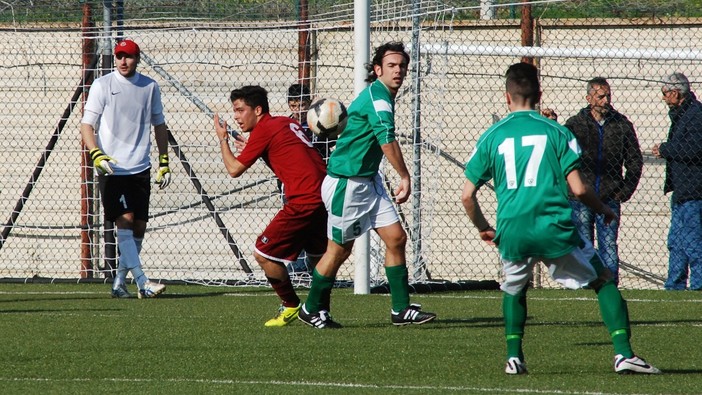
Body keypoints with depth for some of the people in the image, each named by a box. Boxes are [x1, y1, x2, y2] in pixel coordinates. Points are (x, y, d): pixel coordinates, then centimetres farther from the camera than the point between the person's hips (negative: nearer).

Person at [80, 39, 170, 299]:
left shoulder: (150, 87, 9)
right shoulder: (102, 85, -2)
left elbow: (159, 125, 19)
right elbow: (87, 124, -3)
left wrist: (164, 163, 14)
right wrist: (97, 155, -19)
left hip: (140, 169, 4)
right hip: (112, 169, -4)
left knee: (139, 227, 3)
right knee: (125, 221, -15)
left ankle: (120, 281, 14)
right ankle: (142, 282, -21)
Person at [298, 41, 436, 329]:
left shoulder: (382, 96, 12)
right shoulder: (377, 95, -20)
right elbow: (387, 140, -29)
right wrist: (405, 177, -27)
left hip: (368, 182, 10)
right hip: (346, 183, -10)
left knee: (396, 238, 2)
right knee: (339, 249, 2)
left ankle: (401, 310, 6)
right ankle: (312, 310, 19)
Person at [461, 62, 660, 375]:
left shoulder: (491, 137, 9)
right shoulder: (556, 132, 4)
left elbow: (467, 196, 10)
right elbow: (578, 188, -2)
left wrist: (484, 229, 28)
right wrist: (604, 210, 18)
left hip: (512, 233, 2)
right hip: (555, 229, -2)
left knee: (514, 290, 29)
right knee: (604, 282, 12)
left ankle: (514, 356, 16)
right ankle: (623, 353, -1)